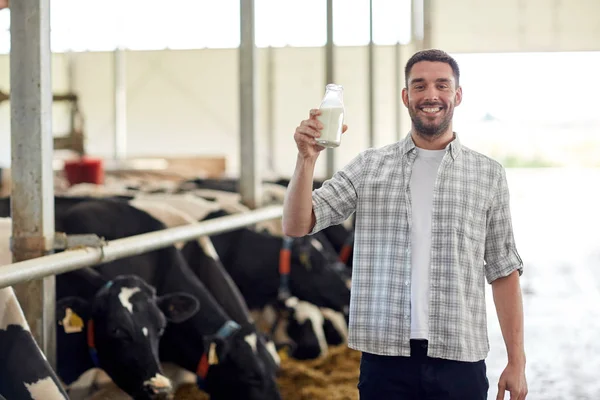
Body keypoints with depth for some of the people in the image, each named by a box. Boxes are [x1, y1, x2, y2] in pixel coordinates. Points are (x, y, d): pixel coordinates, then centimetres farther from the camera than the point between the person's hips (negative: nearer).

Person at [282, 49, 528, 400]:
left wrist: (517, 362, 3)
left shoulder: (489, 175, 5)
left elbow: (503, 271, 6)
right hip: (385, 359, 0)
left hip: (460, 361, 0)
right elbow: (297, 226, -1)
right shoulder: (369, 167, 4)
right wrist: (307, 158, -17)